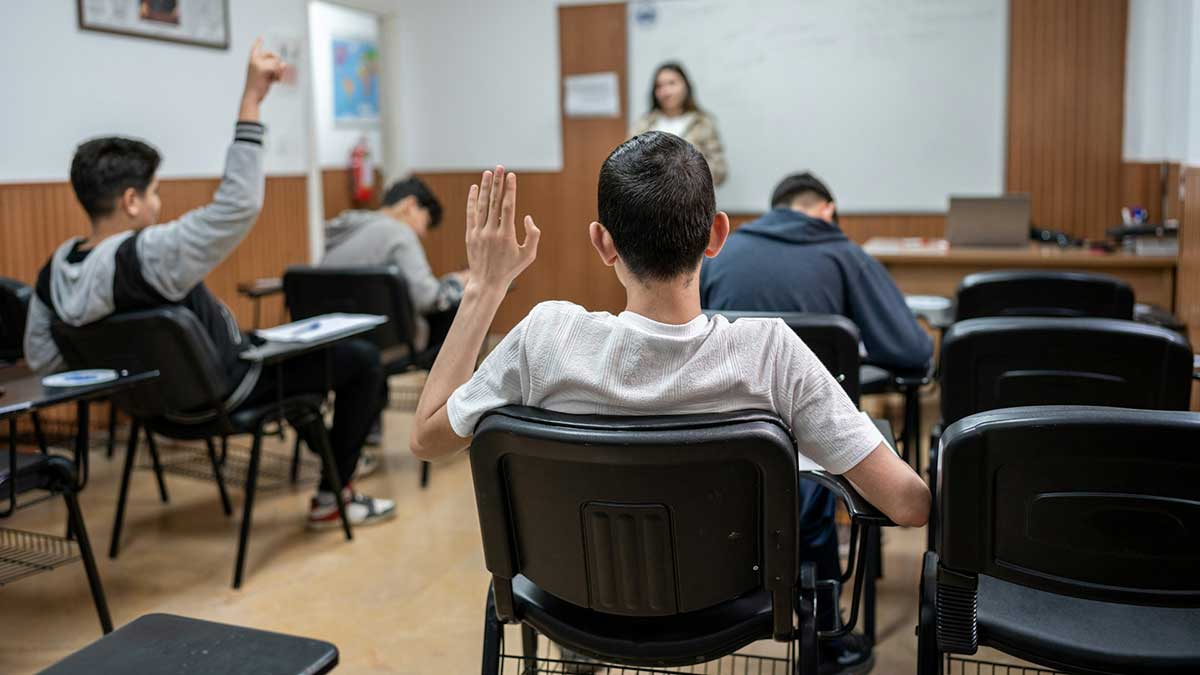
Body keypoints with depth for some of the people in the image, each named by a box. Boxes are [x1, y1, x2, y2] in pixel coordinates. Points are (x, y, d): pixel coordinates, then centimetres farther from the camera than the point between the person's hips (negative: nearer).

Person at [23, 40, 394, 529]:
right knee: (363, 359, 1)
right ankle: (331, 499, 8)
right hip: (223, 391, -9)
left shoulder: (54, 271, -8)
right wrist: (251, 100, -39)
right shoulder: (149, 255, -35)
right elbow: (239, 204, -39)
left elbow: (40, 357, 4)